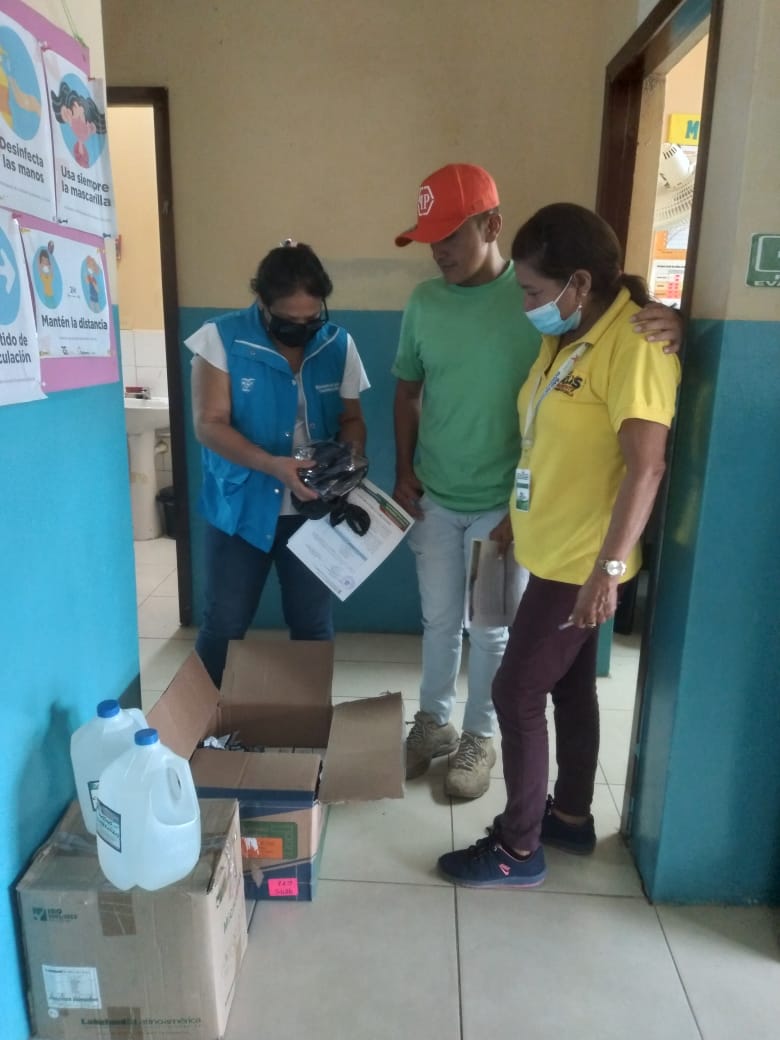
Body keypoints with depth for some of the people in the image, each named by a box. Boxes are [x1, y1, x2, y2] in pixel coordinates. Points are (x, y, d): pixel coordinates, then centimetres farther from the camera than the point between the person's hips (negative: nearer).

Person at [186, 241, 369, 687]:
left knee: (313, 625, 11)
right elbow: (210, 425, -15)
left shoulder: (339, 345, -1)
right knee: (224, 625, 8)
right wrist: (273, 465, -28)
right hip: (241, 507, -2)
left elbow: (351, 419, 8)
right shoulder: (221, 338, -11)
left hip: (312, 510, 3)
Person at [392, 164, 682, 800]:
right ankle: (434, 722, 39)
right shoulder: (424, 303, 0)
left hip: (504, 504, -3)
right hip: (433, 499, 4)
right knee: (439, 620, 18)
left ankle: (479, 738, 34)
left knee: (492, 630, 12)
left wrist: (665, 321, -33)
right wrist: (404, 472, 4)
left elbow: (620, 315, -9)